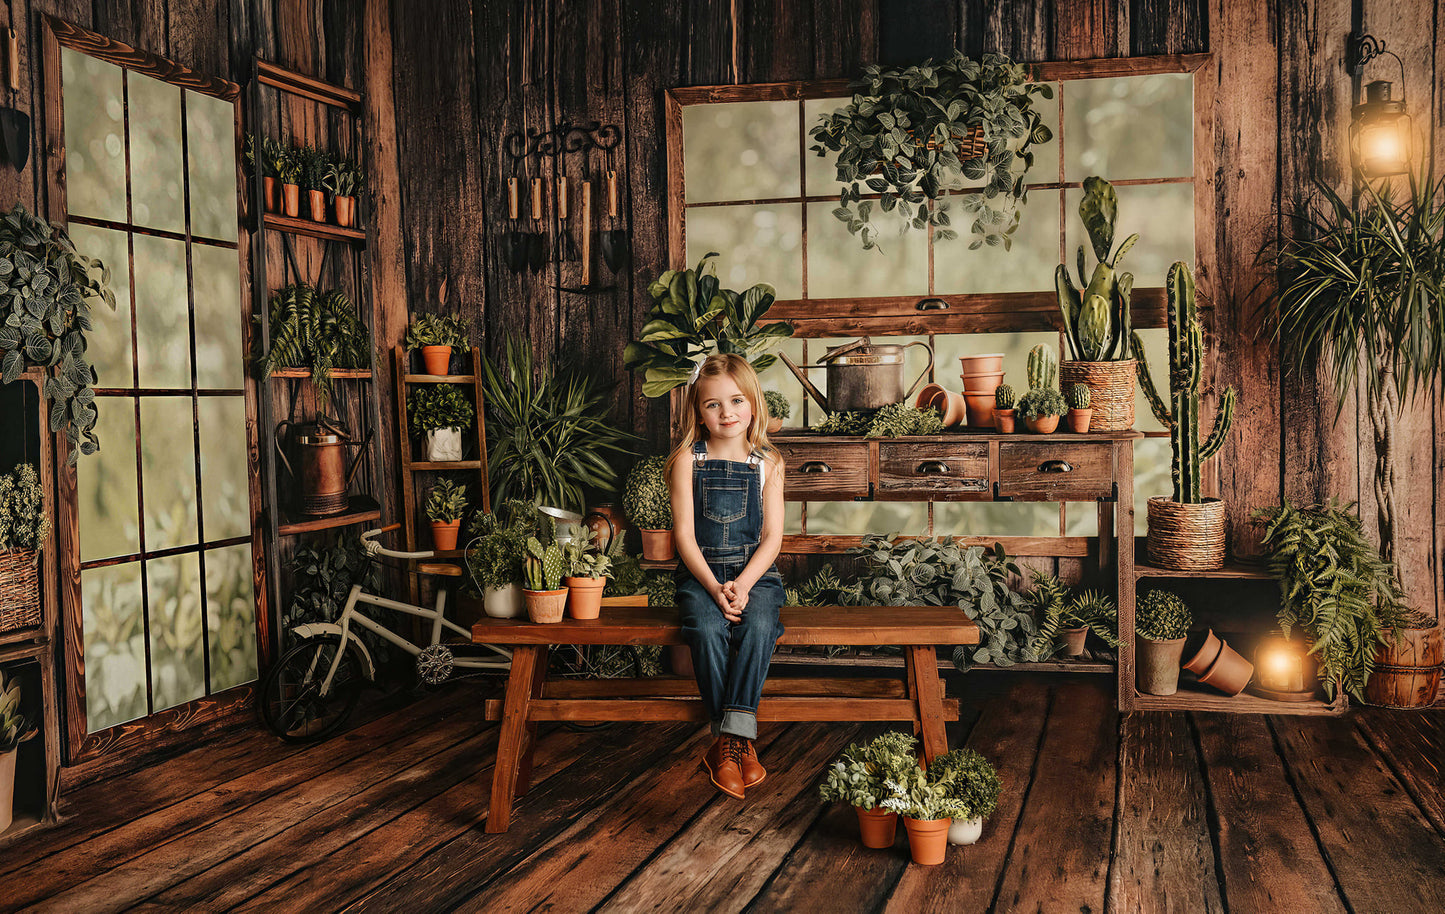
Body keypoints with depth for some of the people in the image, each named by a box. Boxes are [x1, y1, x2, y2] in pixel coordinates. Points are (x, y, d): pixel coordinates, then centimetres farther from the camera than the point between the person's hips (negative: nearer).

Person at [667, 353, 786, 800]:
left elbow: (772, 537, 1)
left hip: (755, 572, 1)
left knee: (757, 626, -30)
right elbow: (685, 534, -3)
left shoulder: (767, 463, 5)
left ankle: (731, 736, -24)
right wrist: (714, 588, -16)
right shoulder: (688, 460, 2)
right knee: (708, 630, -29)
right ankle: (735, 740, -19)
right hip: (700, 572, 0)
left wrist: (742, 585, -15)